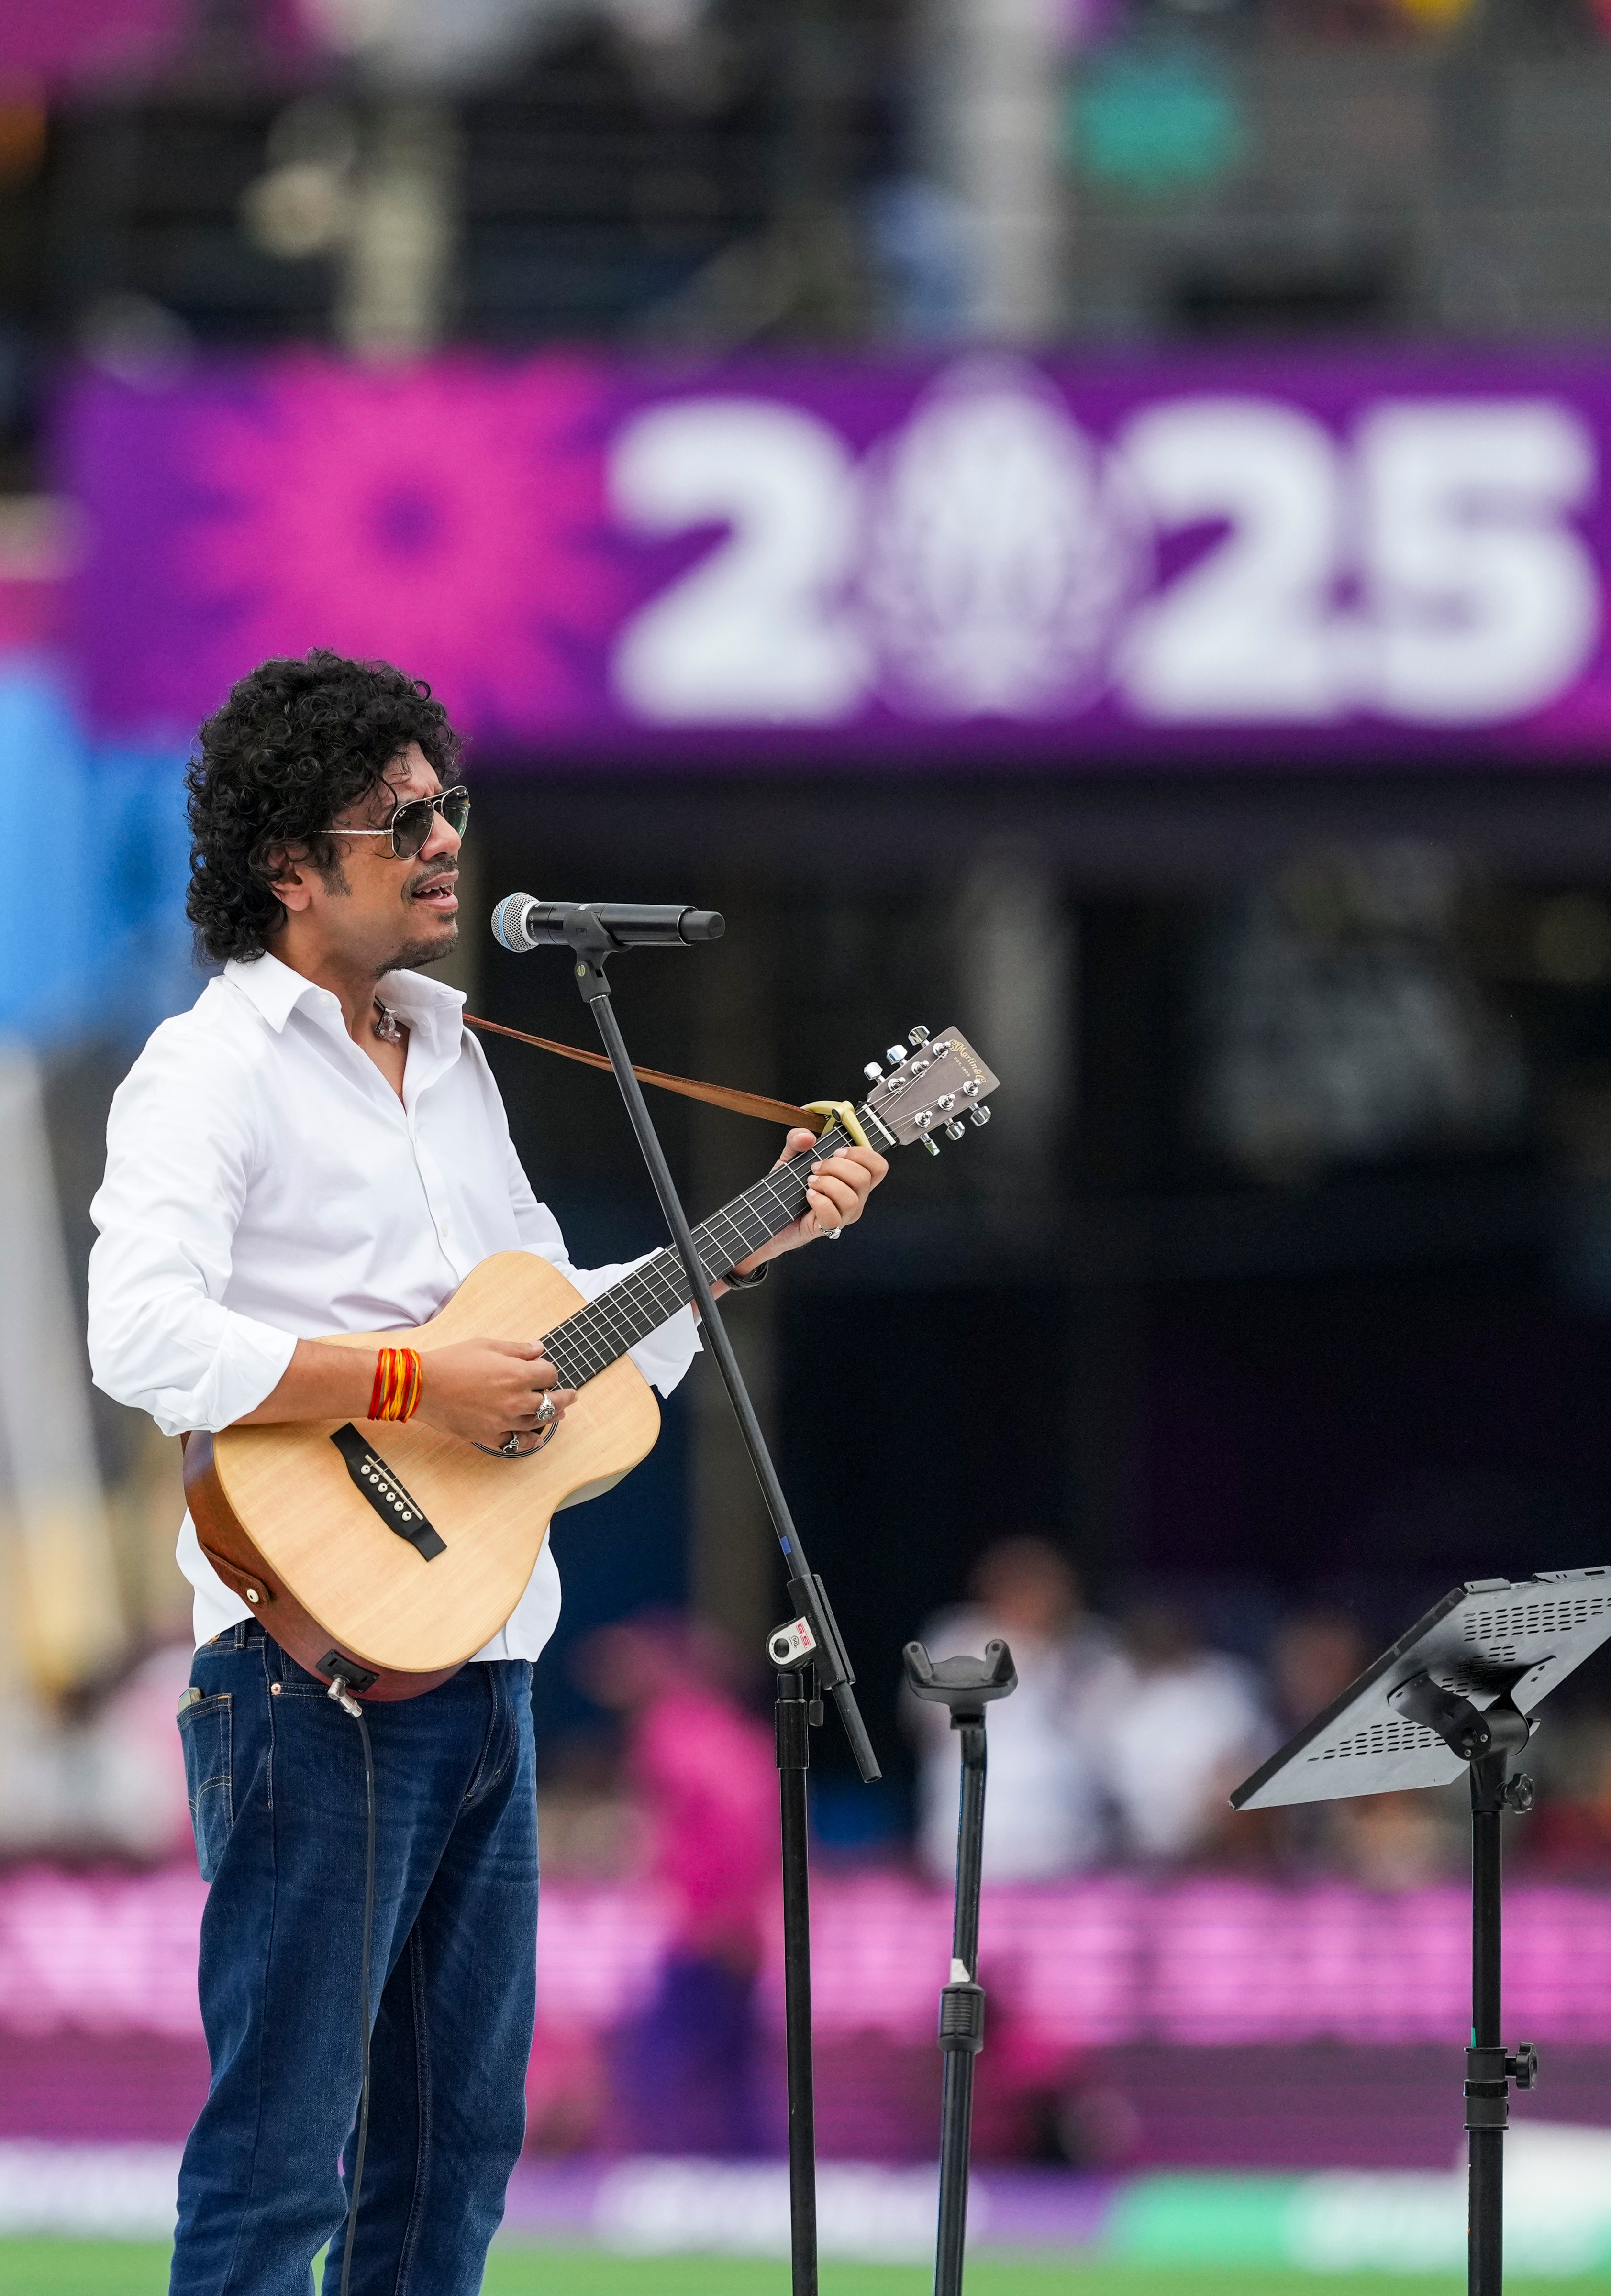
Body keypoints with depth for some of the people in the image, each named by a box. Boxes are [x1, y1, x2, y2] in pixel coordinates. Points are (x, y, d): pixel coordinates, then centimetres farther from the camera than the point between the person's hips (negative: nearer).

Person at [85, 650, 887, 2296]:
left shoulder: (449, 1059, 18)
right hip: (316, 1662, -9)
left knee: (461, 2133, 12)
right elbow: (143, 1342, -23)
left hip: (480, 1656, 9)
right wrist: (415, 1385, -23)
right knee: (282, 2148, -8)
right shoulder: (213, 1073, -9)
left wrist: (758, 1239, 16)